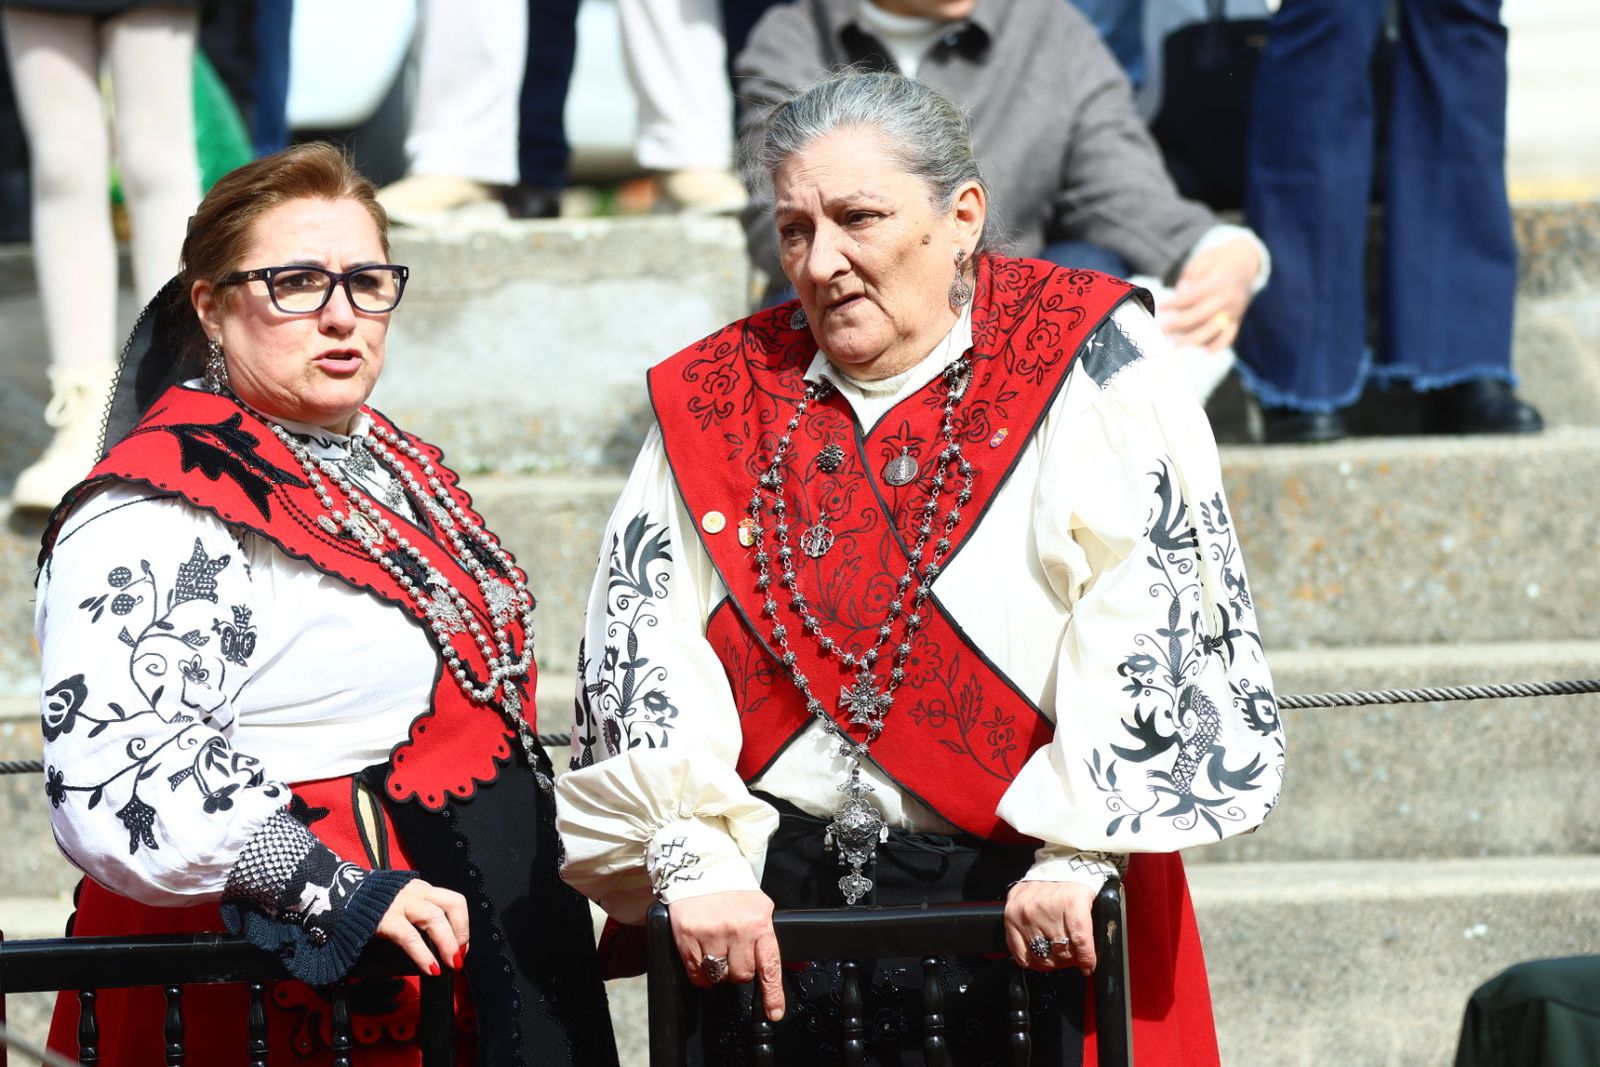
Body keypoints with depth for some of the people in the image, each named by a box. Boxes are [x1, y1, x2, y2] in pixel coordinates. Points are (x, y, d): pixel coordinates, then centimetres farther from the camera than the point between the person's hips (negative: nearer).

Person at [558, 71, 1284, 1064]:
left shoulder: (1086, 363, -4)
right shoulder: (719, 401, 8)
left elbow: (1150, 610, -12)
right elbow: (645, 636, 1)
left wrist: (1077, 855, -19)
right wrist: (694, 860, -11)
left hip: (1035, 911, -3)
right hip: (772, 908, 3)